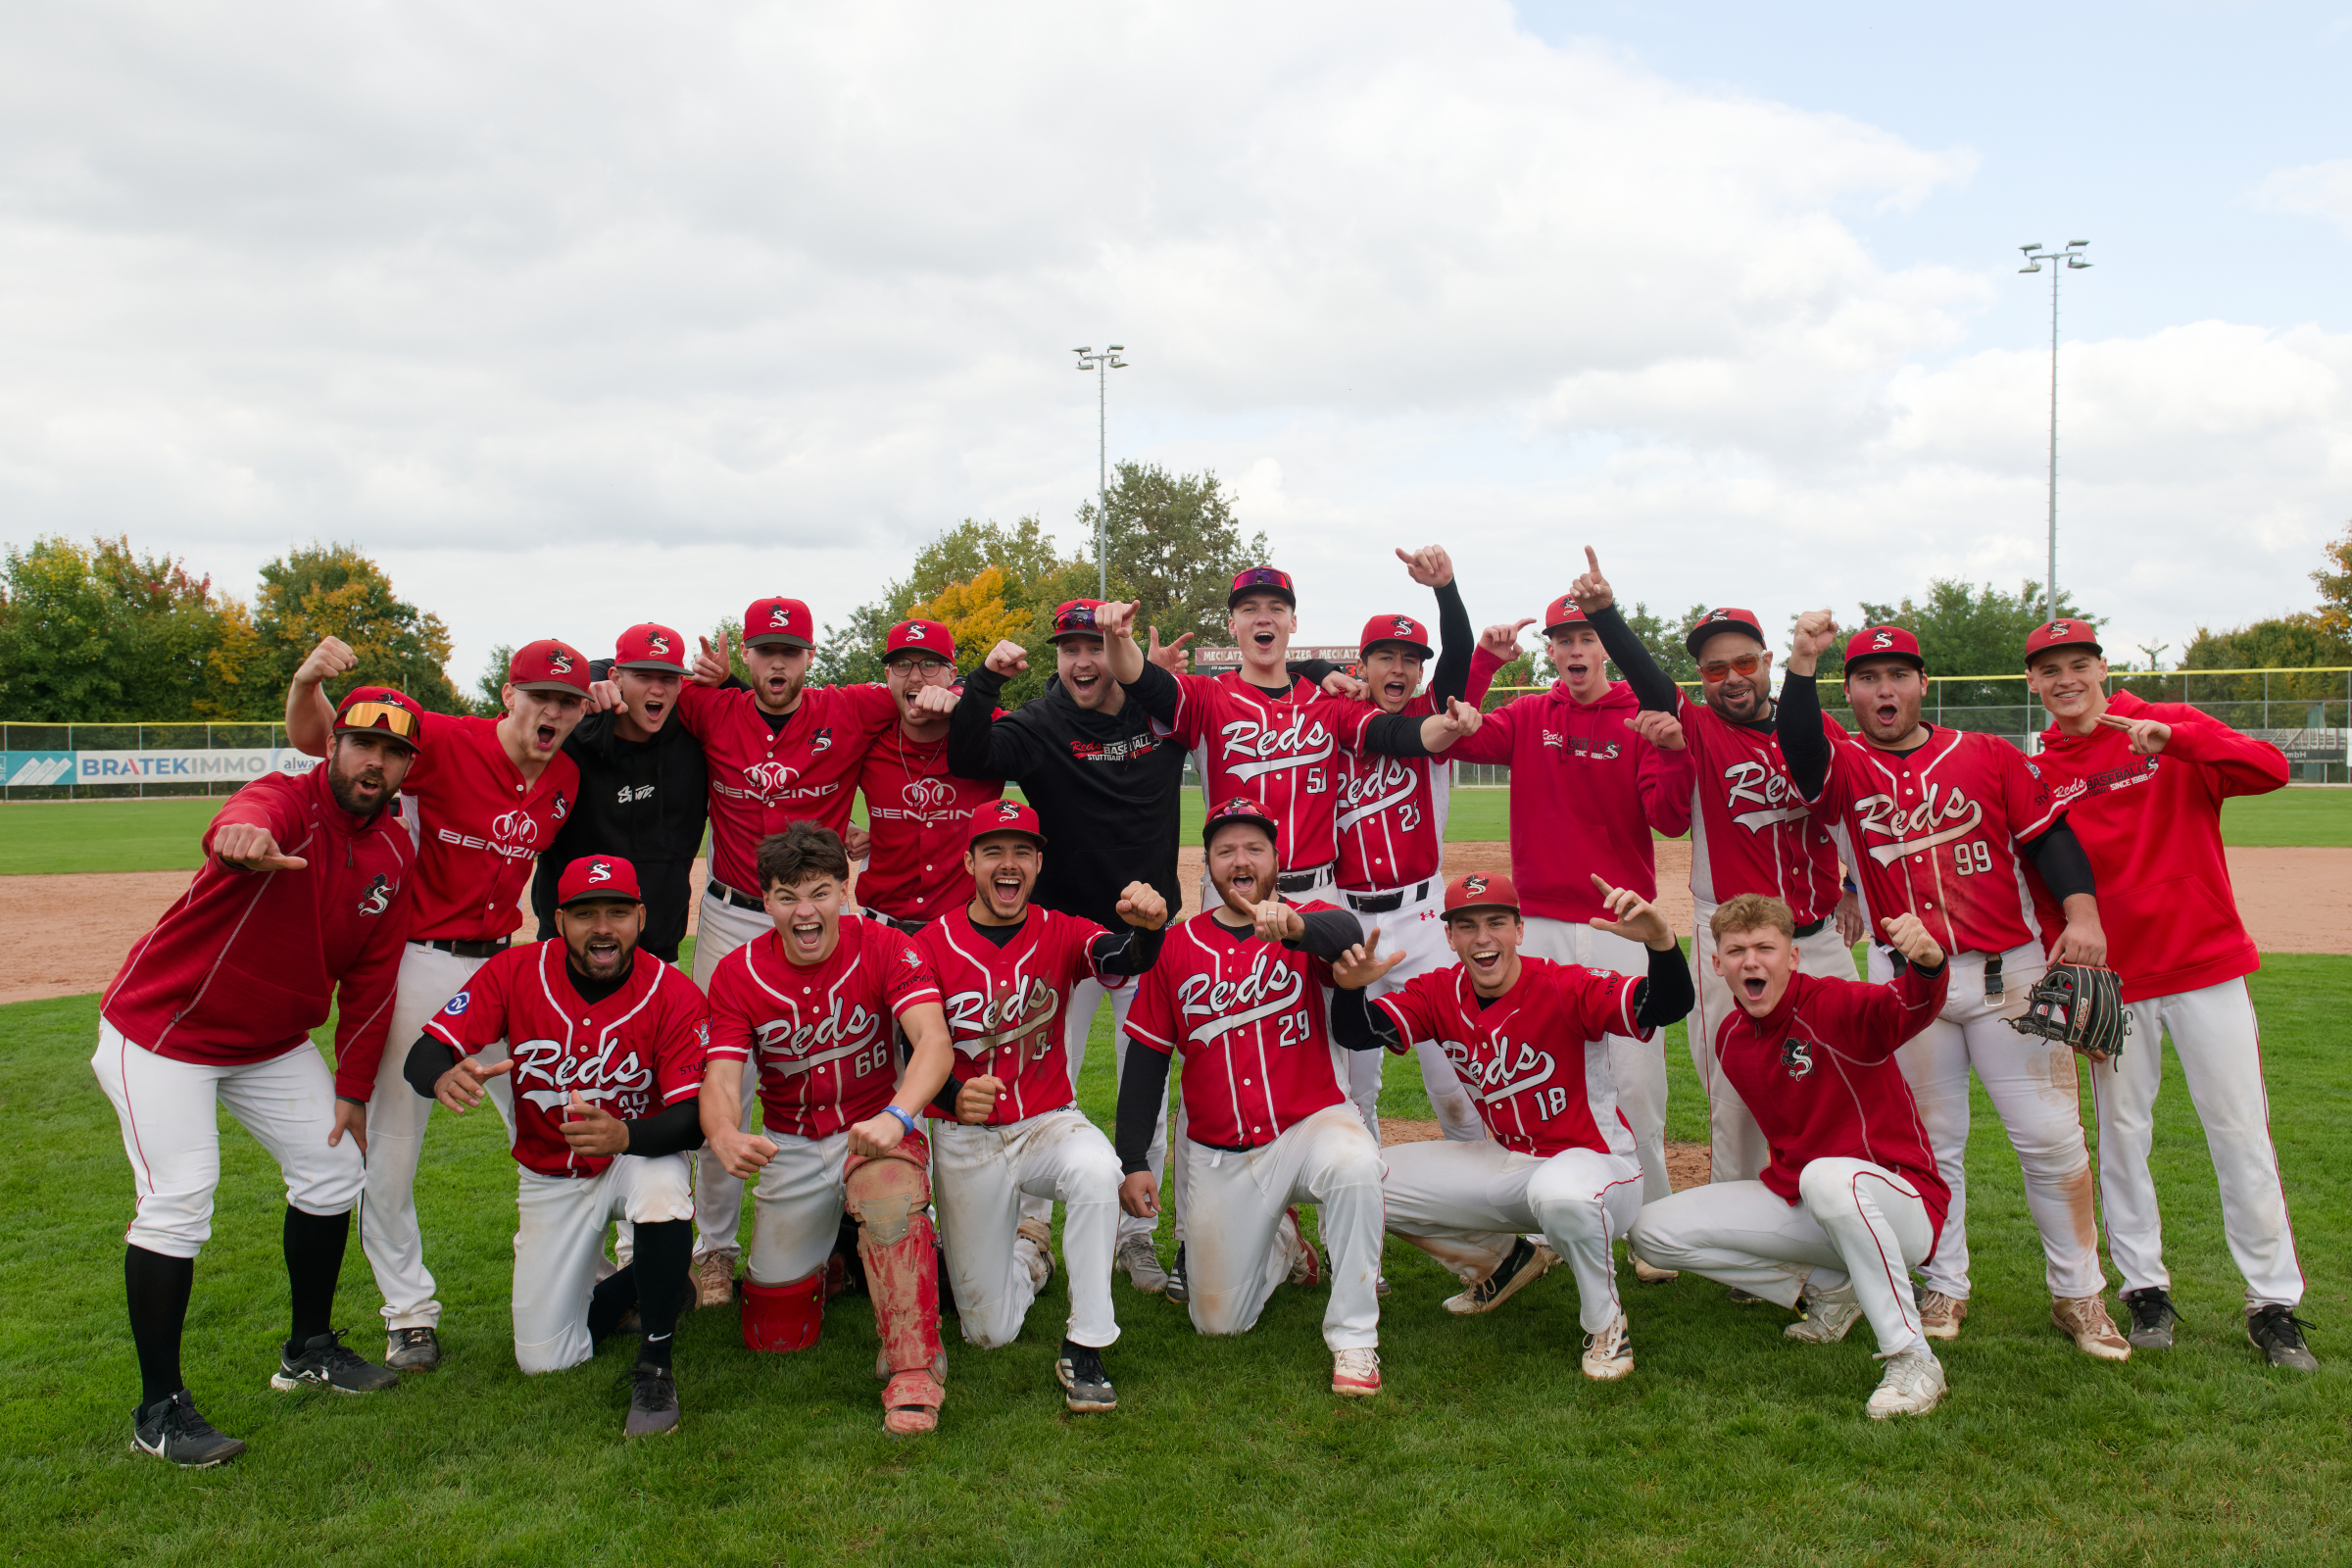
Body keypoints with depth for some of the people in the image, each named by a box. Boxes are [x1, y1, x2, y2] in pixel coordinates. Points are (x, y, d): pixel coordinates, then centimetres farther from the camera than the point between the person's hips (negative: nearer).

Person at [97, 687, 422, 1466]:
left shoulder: (394, 853, -5)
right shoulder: (284, 801, -25)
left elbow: (370, 979, 1)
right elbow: (245, 824, -53)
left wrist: (352, 1089, 2)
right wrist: (243, 841, -77)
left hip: (272, 1041, 7)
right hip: (161, 1029, -7)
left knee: (332, 1169, 10)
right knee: (178, 1202, -12)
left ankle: (309, 1350, 29)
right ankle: (159, 1407, 2)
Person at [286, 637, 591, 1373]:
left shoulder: (567, 780, -1)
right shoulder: (445, 743, -16)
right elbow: (312, 737, -16)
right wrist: (308, 679, -37)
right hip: (417, 965, -4)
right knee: (391, 1150, 4)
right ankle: (410, 1312, 22)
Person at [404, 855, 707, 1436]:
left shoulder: (674, 995, -20)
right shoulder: (513, 972, -14)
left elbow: (692, 1118, -24)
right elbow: (422, 1055, -18)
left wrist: (625, 1137, -46)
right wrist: (444, 1078, -44)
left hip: (638, 1154, -2)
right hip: (549, 1178, 3)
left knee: (662, 1185, -40)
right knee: (543, 1360, -2)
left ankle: (655, 1366, -19)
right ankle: (636, 1285, 30)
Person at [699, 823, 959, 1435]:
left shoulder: (883, 947, -14)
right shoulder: (737, 973, -8)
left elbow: (934, 1041, -27)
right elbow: (720, 1079, -17)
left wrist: (895, 1117, -48)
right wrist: (725, 1136, -42)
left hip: (876, 1129, -2)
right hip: (791, 1147, 3)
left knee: (890, 1200, -38)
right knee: (776, 1336, 5)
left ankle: (914, 1367, -22)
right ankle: (827, 1255, 38)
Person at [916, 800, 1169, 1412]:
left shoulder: (1061, 934, -4)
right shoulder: (930, 945, -6)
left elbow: (1120, 959, -26)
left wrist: (1145, 926, -51)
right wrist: (954, 1096, -32)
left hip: (1048, 1123, 0)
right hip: (964, 1140, 0)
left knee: (1096, 1169, -38)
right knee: (990, 1331, 2)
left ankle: (1084, 1350, -22)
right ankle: (1028, 1249, 38)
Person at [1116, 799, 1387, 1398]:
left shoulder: (1308, 925, -5)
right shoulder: (1174, 948, 2)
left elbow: (1348, 934, -32)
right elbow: (1147, 1061, 5)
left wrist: (1294, 926, -54)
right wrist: (1132, 1162, 0)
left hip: (1310, 1123, -3)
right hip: (1221, 1157, 3)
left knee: (1354, 1165, -38)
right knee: (1218, 1321, 4)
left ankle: (1354, 1338, -21)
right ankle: (1282, 1244, 37)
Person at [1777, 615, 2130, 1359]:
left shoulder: (1991, 757, 7)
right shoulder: (1845, 766, 3)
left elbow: (2049, 836, 4)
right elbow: (1800, 743, -19)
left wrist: (2082, 912, -13)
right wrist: (1801, 661, -34)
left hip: (2011, 971, 1)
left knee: (2052, 1137, 2)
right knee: (1930, 1142, 9)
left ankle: (2079, 1294, 16)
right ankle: (1945, 1289, 22)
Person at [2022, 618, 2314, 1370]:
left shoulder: (2175, 726, 1)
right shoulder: (2036, 774, 5)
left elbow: (2271, 769, -17)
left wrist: (2173, 738, -30)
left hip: (2206, 966, -2)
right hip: (2112, 978, 2)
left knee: (2240, 1130, 2)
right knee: (2122, 1133, 7)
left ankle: (2275, 1303, 11)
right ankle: (2145, 1290, 19)